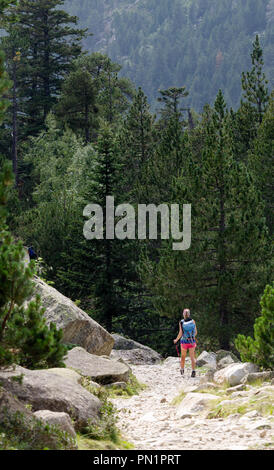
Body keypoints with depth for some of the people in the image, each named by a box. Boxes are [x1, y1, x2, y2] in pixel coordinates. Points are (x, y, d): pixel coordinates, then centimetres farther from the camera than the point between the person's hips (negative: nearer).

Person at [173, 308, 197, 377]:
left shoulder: (181, 322, -9)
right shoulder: (192, 321, -3)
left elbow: (180, 333, -13)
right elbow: (195, 332, 3)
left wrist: (176, 340, 5)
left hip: (184, 341, -1)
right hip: (192, 342, 1)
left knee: (183, 356, 20)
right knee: (192, 357, -1)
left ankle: (182, 370, 35)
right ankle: (193, 371, -19)